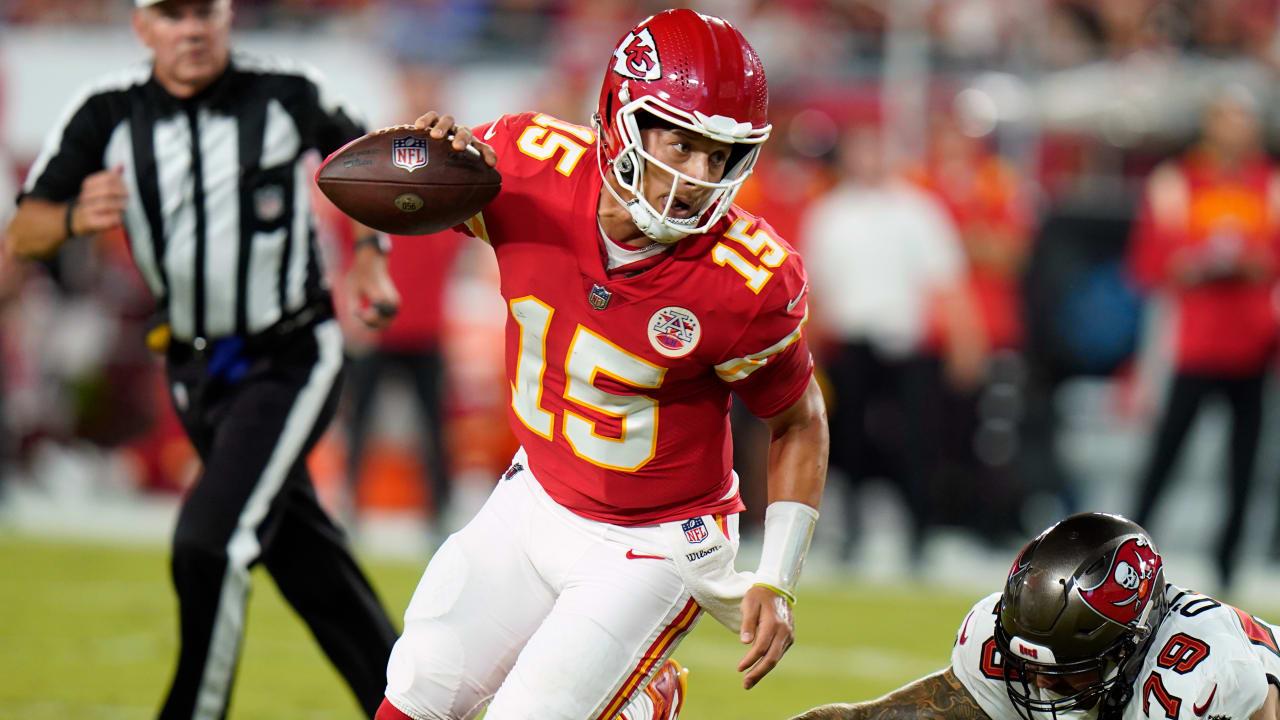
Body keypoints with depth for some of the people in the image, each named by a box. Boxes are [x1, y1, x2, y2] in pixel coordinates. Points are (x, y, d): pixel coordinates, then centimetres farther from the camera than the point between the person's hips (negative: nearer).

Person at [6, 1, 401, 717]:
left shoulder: (284, 95, -12)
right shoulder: (110, 115, -8)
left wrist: (370, 250, -1)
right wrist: (75, 218, -33)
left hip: (291, 362, -4)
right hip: (198, 375, 4)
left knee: (209, 543, -19)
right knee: (303, 557, 13)